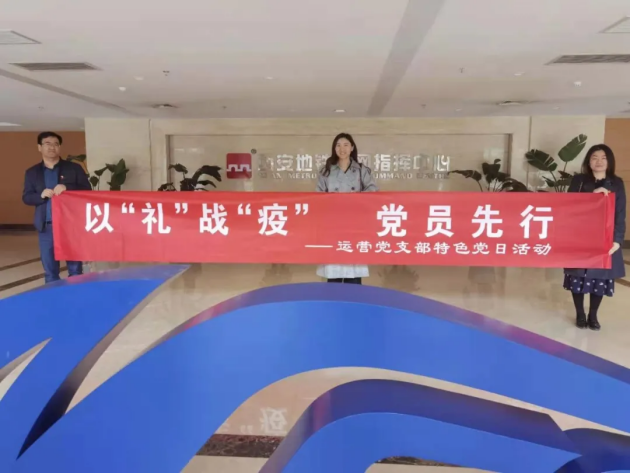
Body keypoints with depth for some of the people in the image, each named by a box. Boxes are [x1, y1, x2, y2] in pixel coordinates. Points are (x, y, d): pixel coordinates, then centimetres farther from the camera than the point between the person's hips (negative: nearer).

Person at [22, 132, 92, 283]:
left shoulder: (74, 168, 4)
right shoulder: (32, 172, 10)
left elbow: (87, 190, -2)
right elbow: (26, 197, 7)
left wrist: (67, 188, -18)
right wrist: (41, 195, -14)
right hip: (46, 227, 2)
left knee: (75, 268, 5)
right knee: (50, 270, 8)